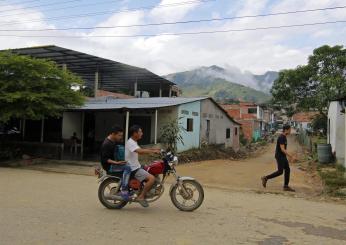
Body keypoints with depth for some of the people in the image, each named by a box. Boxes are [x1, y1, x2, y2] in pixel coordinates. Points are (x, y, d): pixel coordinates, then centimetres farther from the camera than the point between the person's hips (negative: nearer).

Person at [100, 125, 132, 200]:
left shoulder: (115, 142, 13)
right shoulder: (106, 144, -17)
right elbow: (104, 159, -23)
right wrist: (116, 162, -32)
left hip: (116, 163, 10)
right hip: (110, 166, -10)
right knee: (127, 167, -30)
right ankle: (124, 191, -30)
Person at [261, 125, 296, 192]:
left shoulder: (284, 137, 14)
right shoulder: (281, 137, -19)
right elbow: (282, 149, -24)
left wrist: (289, 156, 23)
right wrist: (291, 156, -22)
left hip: (283, 157, 10)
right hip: (280, 156, -10)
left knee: (287, 170, 5)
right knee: (280, 172, -8)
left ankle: (286, 186, 8)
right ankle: (265, 178, 1)